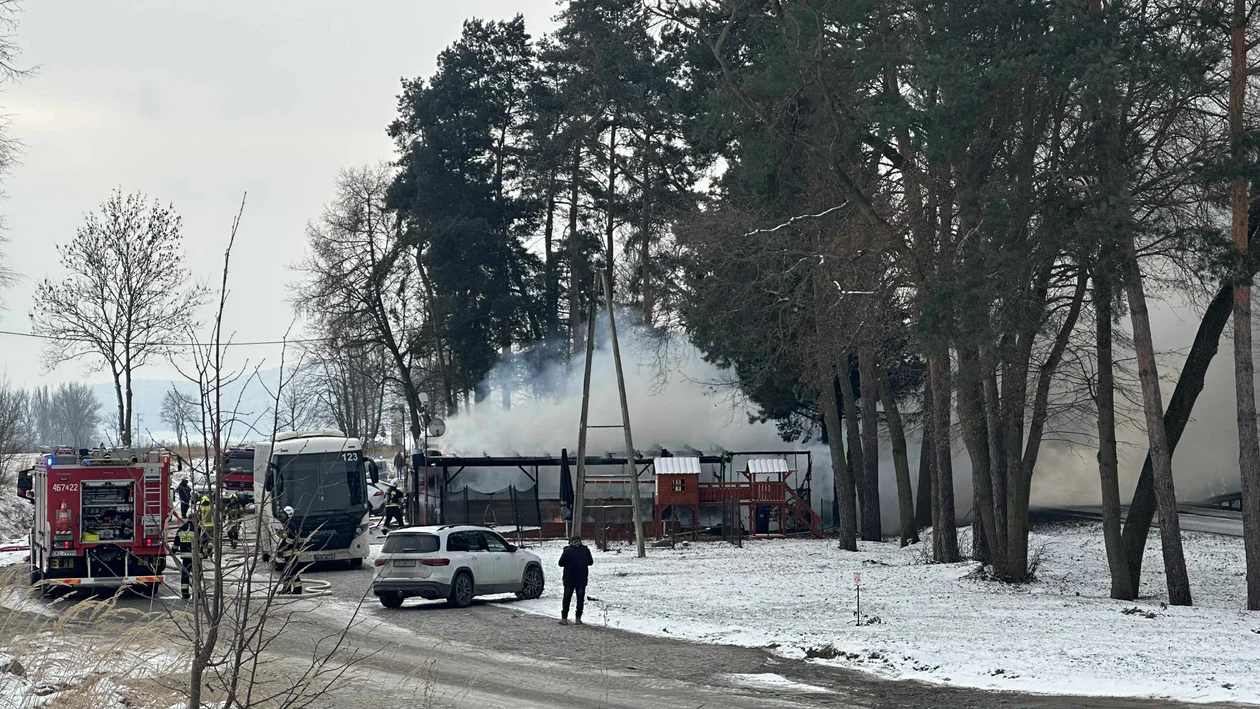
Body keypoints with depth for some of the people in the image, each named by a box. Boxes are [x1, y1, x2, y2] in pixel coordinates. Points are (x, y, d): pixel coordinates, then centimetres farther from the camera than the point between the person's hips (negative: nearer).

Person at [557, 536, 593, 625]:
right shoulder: (585, 550, -3)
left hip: (569, 579, -1)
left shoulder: (567, 551, -9)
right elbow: (590, 562, 8)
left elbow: (561, 563, -3)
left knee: (567, 598, 6)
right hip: (582, 579, 1)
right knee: (580, 598, 9)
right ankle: (578, 618, 6)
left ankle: (564, 618, 2)